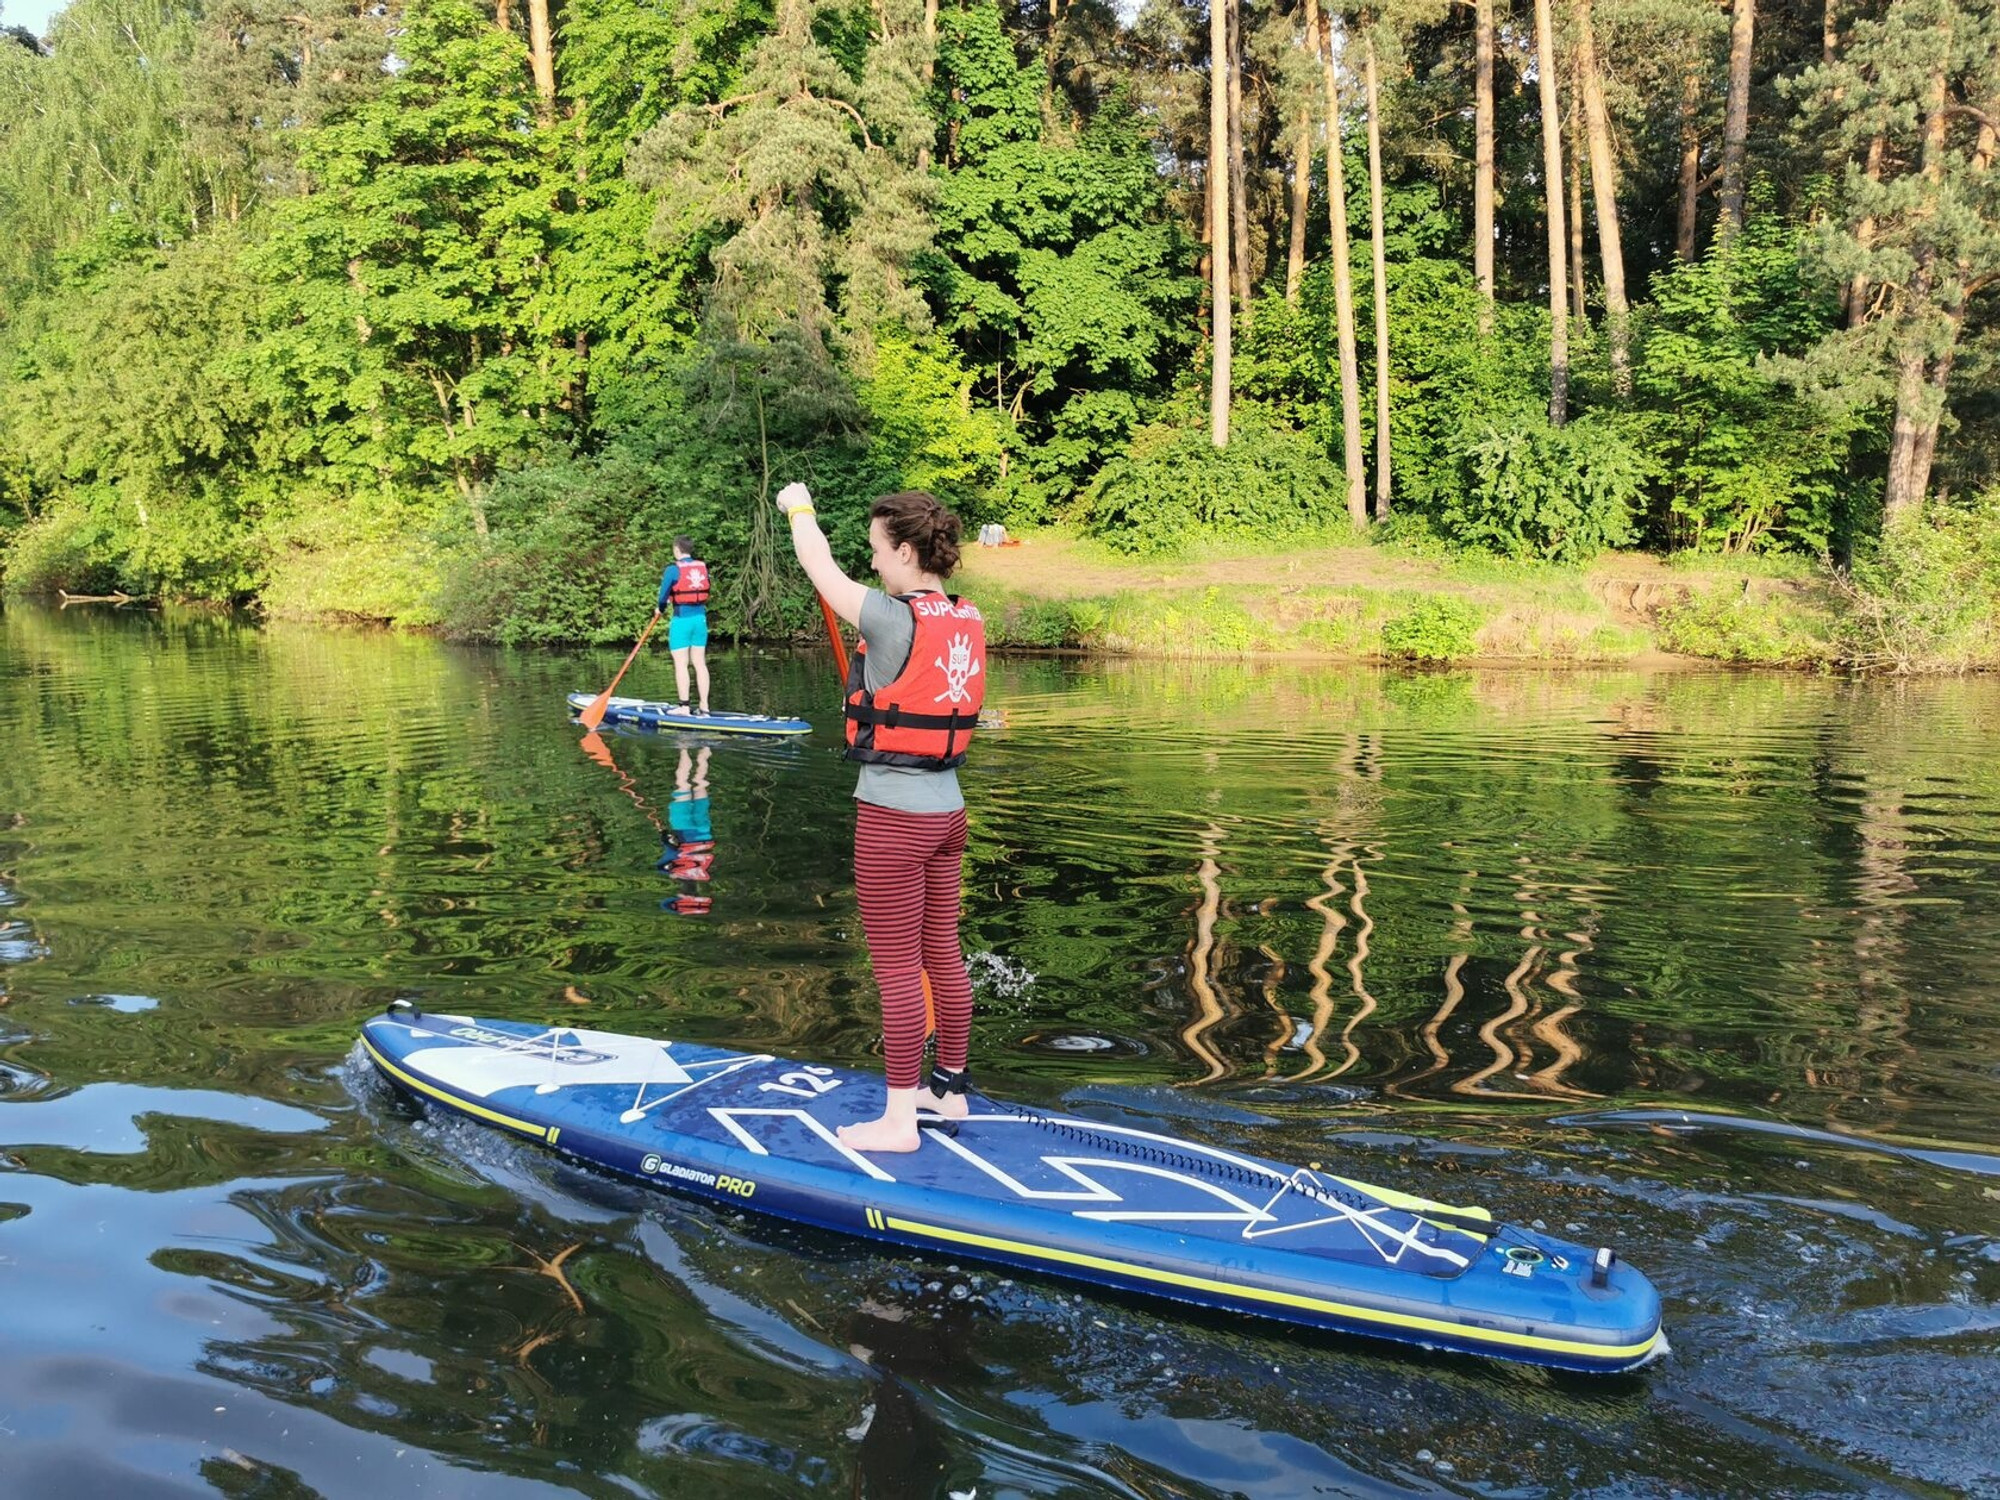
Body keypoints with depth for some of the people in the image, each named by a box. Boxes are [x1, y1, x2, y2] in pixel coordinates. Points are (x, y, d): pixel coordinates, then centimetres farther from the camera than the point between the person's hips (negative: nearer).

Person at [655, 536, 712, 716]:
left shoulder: (673, 569, -10)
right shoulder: (703, 567, 5)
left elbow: (663, 595, -5)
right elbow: (705, 592, 10)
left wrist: (660, 608, 17)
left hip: (681, 619, -5)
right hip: (700, 618, 5)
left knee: (681, 664, 0)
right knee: (700, 663, 8)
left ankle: (684, 706, 0)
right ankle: (704, 706, 8)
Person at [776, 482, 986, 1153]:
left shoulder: (892, 618, -18)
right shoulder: (967, 621, 2)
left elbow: (822, 569, -3)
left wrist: (798, 506, 13)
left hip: (892, 816, -8)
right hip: (947, 810, 8)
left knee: (897, 968, 0)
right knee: (944, 955, 17)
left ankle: (899, 1120, 8)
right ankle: (950, 1088, 31)